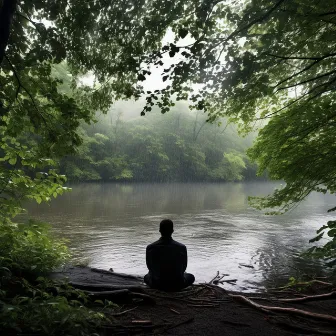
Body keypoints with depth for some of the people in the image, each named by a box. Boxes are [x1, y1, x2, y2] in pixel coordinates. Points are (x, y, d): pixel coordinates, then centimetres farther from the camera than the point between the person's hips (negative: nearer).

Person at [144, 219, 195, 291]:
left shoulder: (150, 248, -14)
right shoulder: (182, 247, -16)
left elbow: (150, 267, 1)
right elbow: (183, 268, -1)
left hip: (157, 285, 2)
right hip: (177, 285, -2)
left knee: (147, 277, 35)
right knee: (191, 277, 30)